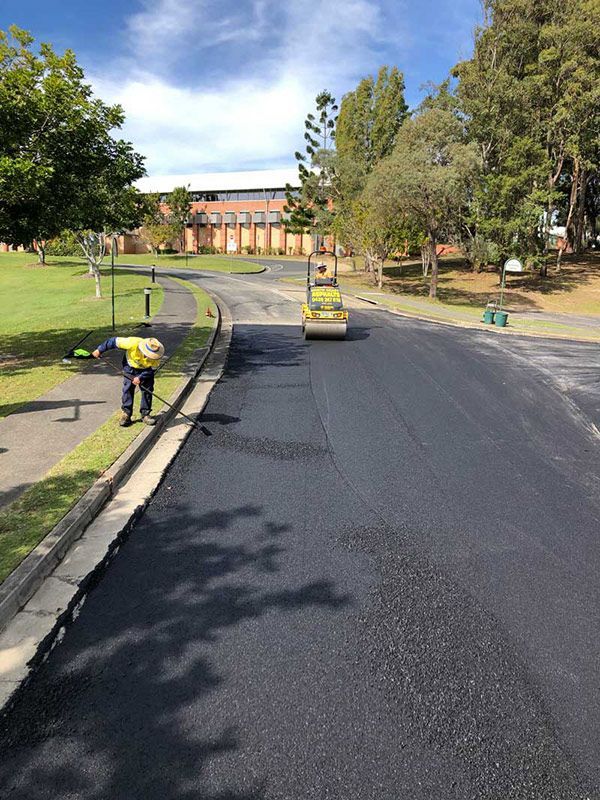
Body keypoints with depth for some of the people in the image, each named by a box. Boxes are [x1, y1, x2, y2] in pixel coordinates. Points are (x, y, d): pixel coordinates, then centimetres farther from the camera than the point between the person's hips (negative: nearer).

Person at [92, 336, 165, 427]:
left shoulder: (156, 358, -34)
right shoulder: (133, 343, -40)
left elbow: (152, 369, -18)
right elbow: (114, 341, -27)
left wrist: (140, 377, -31)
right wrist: (99, 350, -16)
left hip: (146, 370, 1)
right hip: (130, 367, -1)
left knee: (147, 391, -2)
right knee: (128, 389, -4)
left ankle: (145, 414, 10)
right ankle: (125, 414, 4)